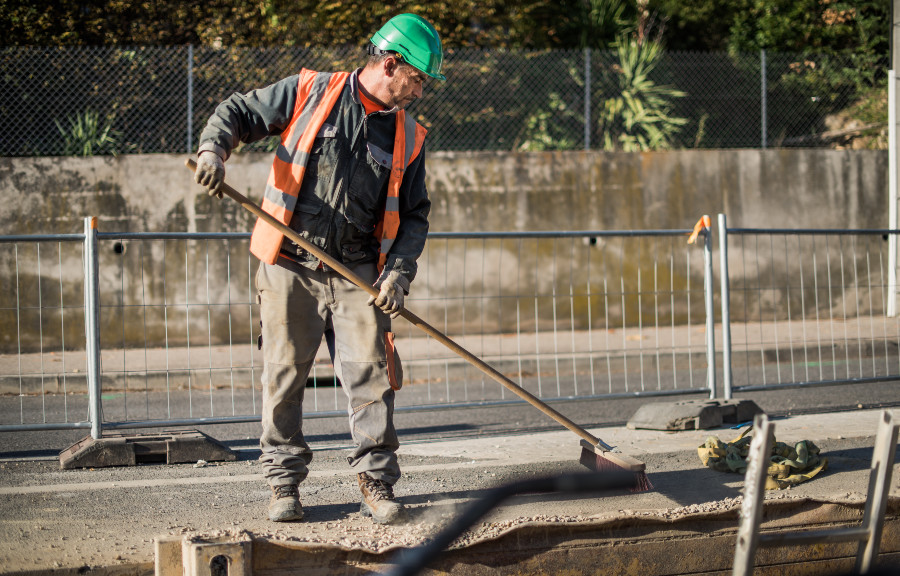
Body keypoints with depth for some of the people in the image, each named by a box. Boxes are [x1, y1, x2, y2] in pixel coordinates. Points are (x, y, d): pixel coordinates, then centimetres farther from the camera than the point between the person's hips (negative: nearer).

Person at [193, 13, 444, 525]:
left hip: (358, 274, 2)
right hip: (291, 265, -2)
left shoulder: (409, 137, 9)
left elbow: (414, 215, 11)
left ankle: (377, 481, 4)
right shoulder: (311, 93, 0)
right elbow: (238, 112, 6)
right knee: (284, 374, 0)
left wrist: (399, 272, -5)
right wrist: (214, 148, -16)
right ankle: (284, 482, 10)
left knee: (371, 373, -5)